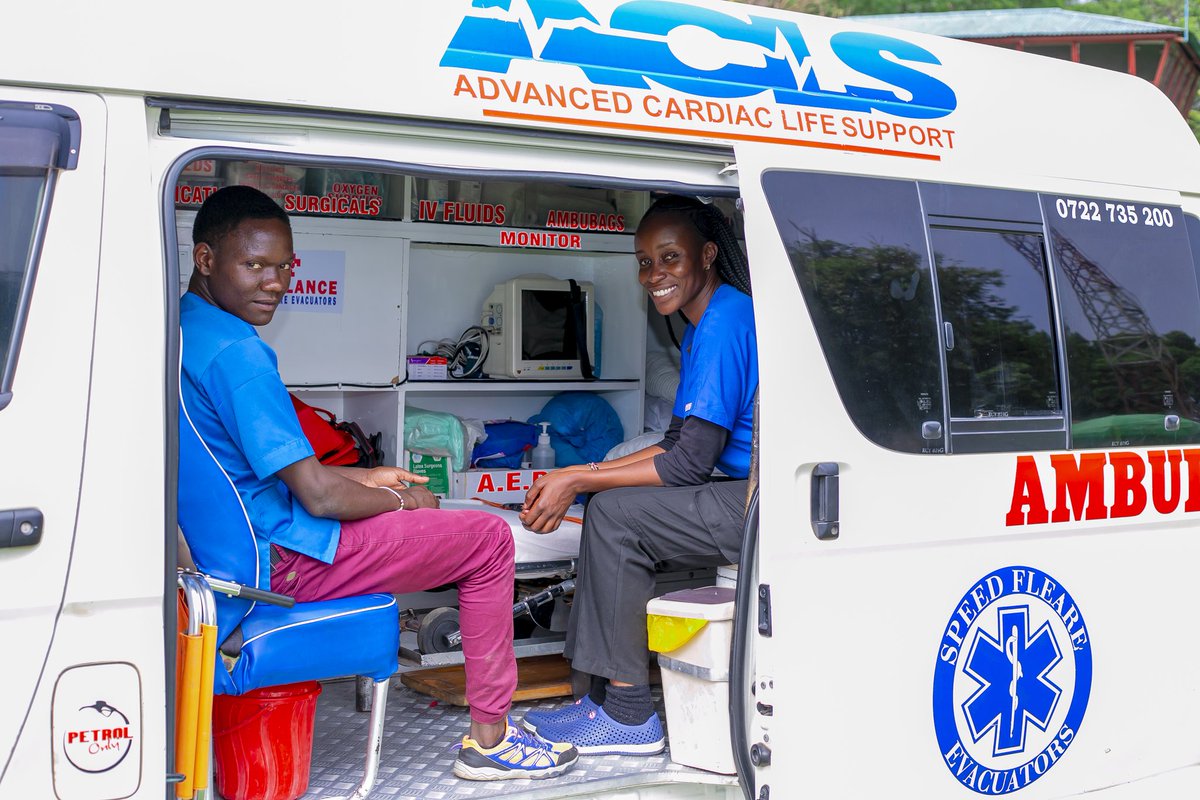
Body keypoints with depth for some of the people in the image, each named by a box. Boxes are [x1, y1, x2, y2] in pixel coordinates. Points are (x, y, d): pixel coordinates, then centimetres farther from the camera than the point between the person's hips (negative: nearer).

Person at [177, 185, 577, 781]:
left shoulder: (180, 331, 8)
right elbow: (318, 495, -24)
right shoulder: (235, 353, -24)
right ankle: (489, 739, 8)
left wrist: (366, 478, 15)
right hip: (283, 564, -10)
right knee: (488, 538, 0)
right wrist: (401, 499, -5)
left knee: (387, 497, 30)